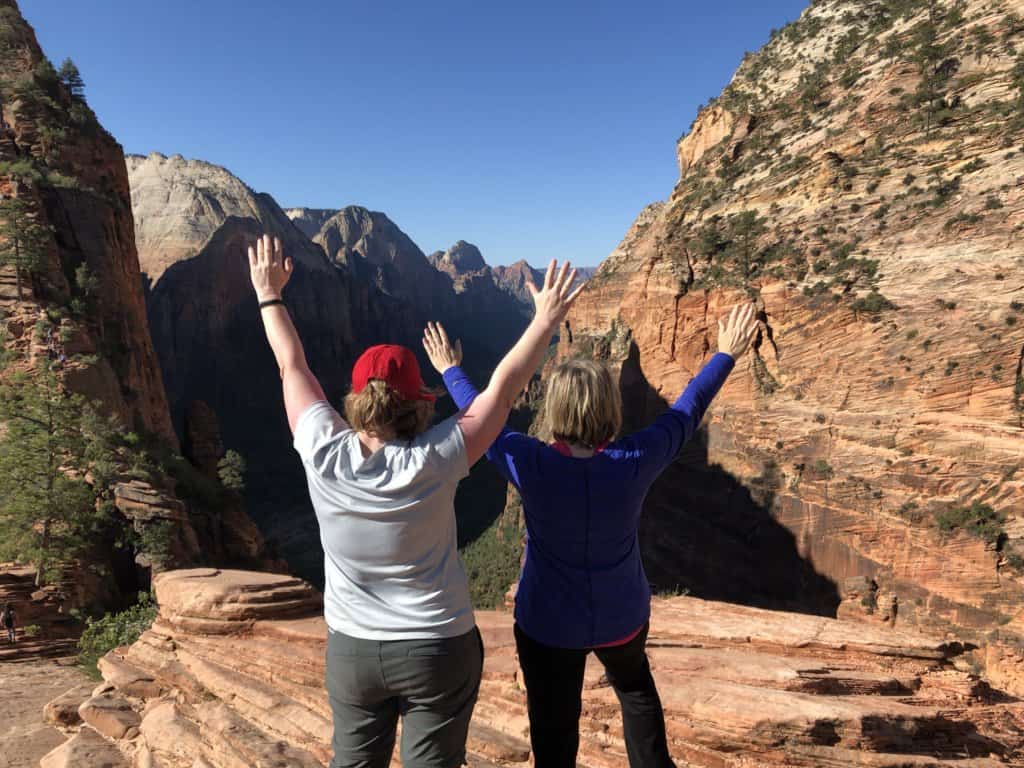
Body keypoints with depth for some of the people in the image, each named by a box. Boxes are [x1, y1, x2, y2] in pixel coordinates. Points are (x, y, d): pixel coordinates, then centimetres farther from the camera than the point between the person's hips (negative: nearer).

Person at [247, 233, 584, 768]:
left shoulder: (324, 455, -17)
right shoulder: (433, 462, -23)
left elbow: (293, 368, -4)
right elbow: (502, 390, -16)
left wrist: (269, 295, 10)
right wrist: (546, 320, -7)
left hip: (351, 648, 3)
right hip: (439, 647, -2)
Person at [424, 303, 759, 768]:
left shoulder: (531, 466, -26)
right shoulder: (634, 463, -22)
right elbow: (686, 413, -7)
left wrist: (450, 371, 9)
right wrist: (726, 355, 8)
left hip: (548, 624, -2)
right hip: (622, 617, 2)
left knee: (554, 730, 17)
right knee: (636, 689, 33)